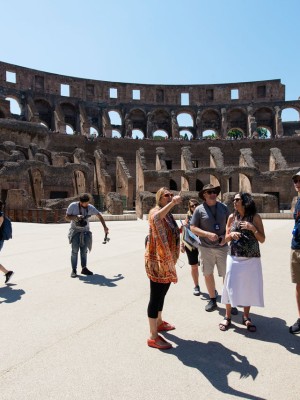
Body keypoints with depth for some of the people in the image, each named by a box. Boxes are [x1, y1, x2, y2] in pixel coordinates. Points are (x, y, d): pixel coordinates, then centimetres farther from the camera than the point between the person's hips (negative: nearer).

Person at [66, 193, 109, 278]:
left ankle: (84, 268, 14)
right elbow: (67, 217, -5)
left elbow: (99, 215, 6)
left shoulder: (90, 207, -5)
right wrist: (75, 217, -24)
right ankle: (74, 270, -2)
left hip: (85, 231, 3)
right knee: (75, 250, -9)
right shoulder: (73, 206, -11)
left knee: (84, 251, 5)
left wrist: (104, 227, 6)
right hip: (75, 231, -3)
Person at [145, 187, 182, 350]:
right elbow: (156, 218, -41)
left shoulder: (168, 214, 14)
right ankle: (153, 337, 6)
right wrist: (173, 203, -40)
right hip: (157, 261, -9)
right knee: (156, 296, -3)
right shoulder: (155, 211, -14)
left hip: (166, 261, 9)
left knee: (161, 294, 22)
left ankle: (159, 322, 41)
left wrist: (182, 228, 10)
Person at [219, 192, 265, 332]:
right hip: (234, 258, 1)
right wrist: (231, 234, -13)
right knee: (230, 286, 2)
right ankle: (227, 317, 19)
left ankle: (246, 317, 26)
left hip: (252, 259, -1)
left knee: (250, 287, 7)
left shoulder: (255, 217, -4)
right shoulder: (232, 217, 3)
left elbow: (262, 240, -4)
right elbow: (226, 238, 8)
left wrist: (253, 228, -20)